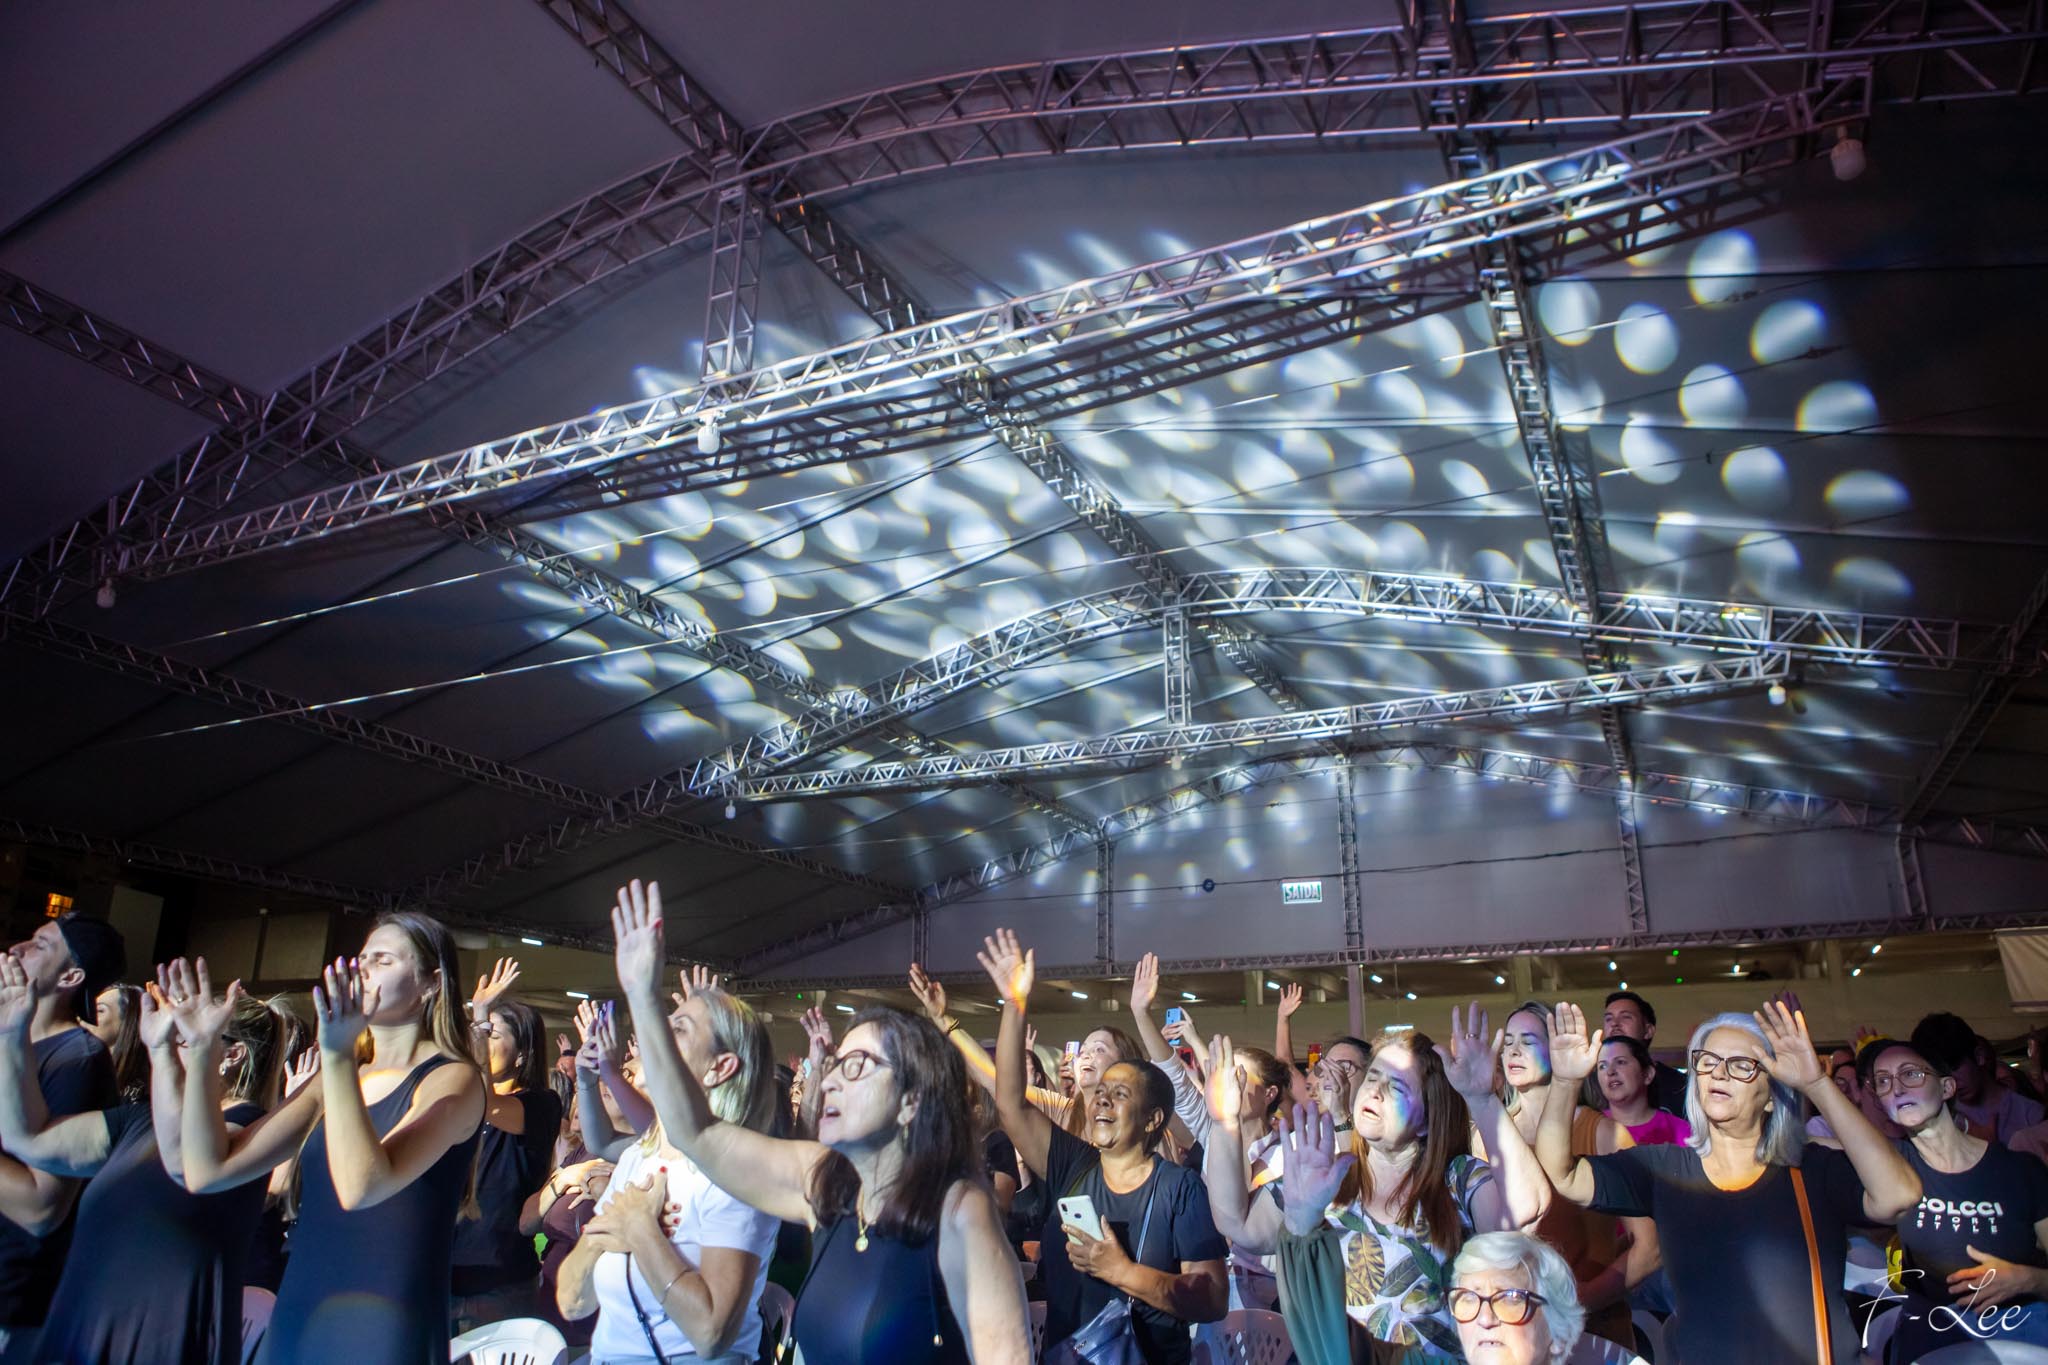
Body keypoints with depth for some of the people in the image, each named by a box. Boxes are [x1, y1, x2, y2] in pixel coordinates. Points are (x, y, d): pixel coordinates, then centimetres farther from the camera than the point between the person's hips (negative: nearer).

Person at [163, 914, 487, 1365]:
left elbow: (362, 1187, -26)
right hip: (294, 1322, 6)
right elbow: (209, 1171, 4)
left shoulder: (453, 1079, -11)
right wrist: (202, 1050, -3)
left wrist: (338, 1055, -32)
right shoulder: (336, 1079, 9)